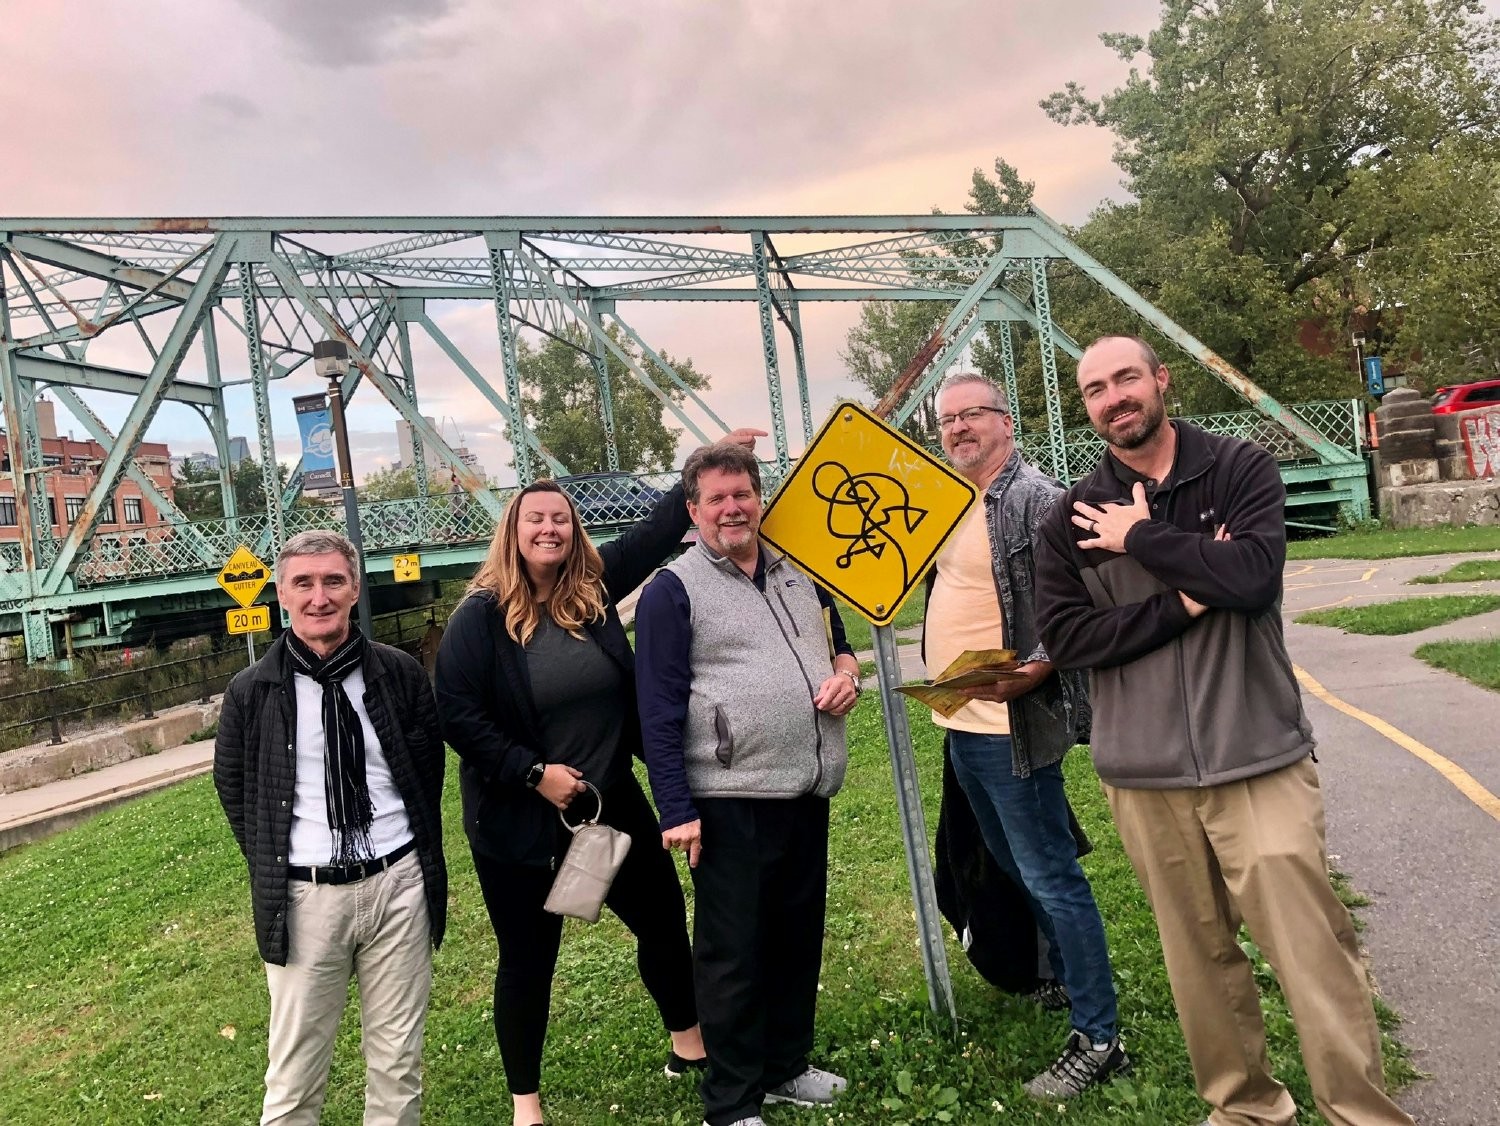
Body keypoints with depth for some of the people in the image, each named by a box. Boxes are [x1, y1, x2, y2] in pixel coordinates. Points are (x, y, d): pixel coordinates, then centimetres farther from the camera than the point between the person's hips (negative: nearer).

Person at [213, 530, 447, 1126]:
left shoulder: (400, 674, 0)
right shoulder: (251, 691, -2)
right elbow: (234, 791, 9)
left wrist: (416, 859, 8)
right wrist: (273, 873, 8)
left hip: (398, 884, 1)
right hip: (305, 896, -1)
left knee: (398, 1062, 13)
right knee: (295, 1077, 10)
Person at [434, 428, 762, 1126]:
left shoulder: (594, 588, -1)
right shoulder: (480, 616, -13)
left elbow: (654, 532, 6)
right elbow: (456, 714, -15)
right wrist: (534, 772, -19)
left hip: (611, 803, 5)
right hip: (520, 822, -5)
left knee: (664, 919, 18)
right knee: (528, 961, 10)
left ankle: (688, 1042, 43)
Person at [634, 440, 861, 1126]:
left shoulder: (801, 573, 11)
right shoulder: (672, 591, -7)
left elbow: (837, 640, 26)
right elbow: (659, 712, -10)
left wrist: (846, 671, 2)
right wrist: (676, 810, -15)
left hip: (807, 792, 6)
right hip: (730, 803, -6)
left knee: (798, 938, 18)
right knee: (732, 954, 5)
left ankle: (786, 1067, 37)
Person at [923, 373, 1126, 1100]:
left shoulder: (1037, 499, -14)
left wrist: (1032, 671, -30)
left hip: (1012, 727, -9)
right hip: (961, 724, 9)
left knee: (1051, 878, 0)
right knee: (1017, 869, 22)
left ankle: (1097, 1039, 13)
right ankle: (1068, 982, 42)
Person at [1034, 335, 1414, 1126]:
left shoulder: (1241, 470, 0)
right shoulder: (1072, 519, 4)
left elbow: (1253, 575, -17)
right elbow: (1063, 638, -7)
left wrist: (1140, 537, -10)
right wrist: (1187, 600, -13)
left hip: (1258, 762, -2)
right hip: (1144, 778, 2)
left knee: (1314, 956, 0)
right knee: (1200, 959, 13)